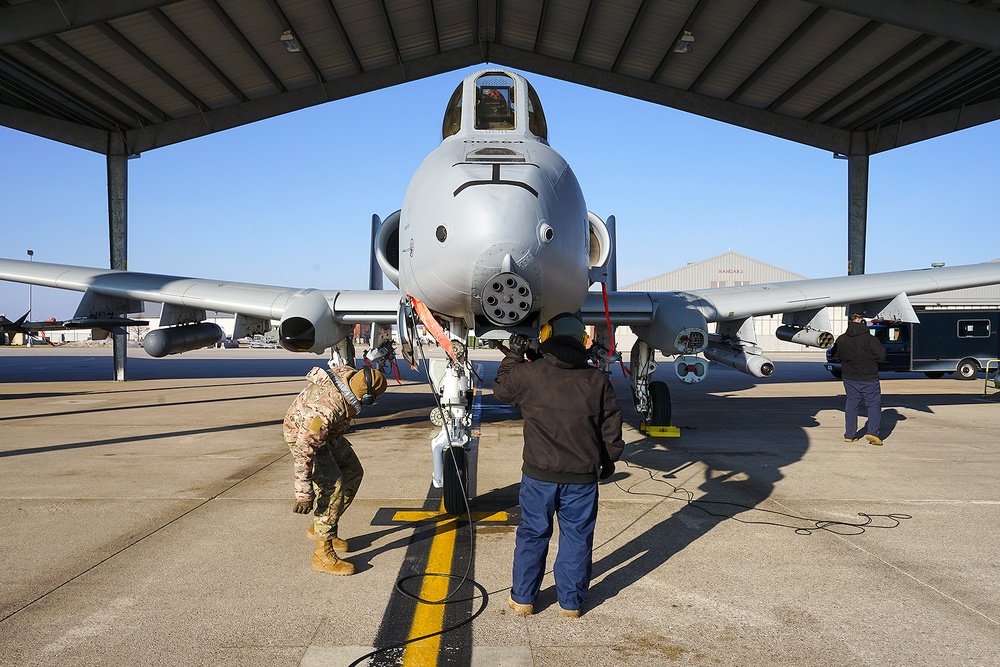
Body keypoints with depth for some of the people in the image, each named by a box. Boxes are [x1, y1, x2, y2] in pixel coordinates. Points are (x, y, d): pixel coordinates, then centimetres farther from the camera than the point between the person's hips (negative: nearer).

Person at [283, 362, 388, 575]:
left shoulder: (348, 374, -21)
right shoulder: (326, 409, -43)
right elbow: (304, 451, -37)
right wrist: (303, 494, -32)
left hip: (330, 432, 9)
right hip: (302, 436, -9)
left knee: (353, 473, 15)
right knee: (332, 486, -19)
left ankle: (320, 528, 25)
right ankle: (323, 554, -10)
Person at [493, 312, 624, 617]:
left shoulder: (528, 373, -8)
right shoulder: (598, 380, -2)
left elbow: (500, 389, 12)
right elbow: (611, 428, 4)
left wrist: (514, 355, 21)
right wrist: (609, 460, 19)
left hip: (538, 474, 0)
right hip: (582, 477, 1)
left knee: (532, 534, 13)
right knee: (577, 537, 13)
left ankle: (522, 598, 24)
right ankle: (571, 602, 24)